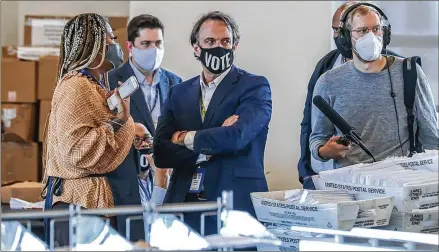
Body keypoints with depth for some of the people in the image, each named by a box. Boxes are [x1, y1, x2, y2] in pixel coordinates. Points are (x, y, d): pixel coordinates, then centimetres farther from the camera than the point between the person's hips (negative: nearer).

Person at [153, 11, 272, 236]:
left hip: (236, 204, -4)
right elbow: (160, 153, 2)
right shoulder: (179, 93, 12)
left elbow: (237, 137, -18)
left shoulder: (255, 86, -1)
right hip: (183, 204, 4)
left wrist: (186, 139, -4)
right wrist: (208, 149, -12)